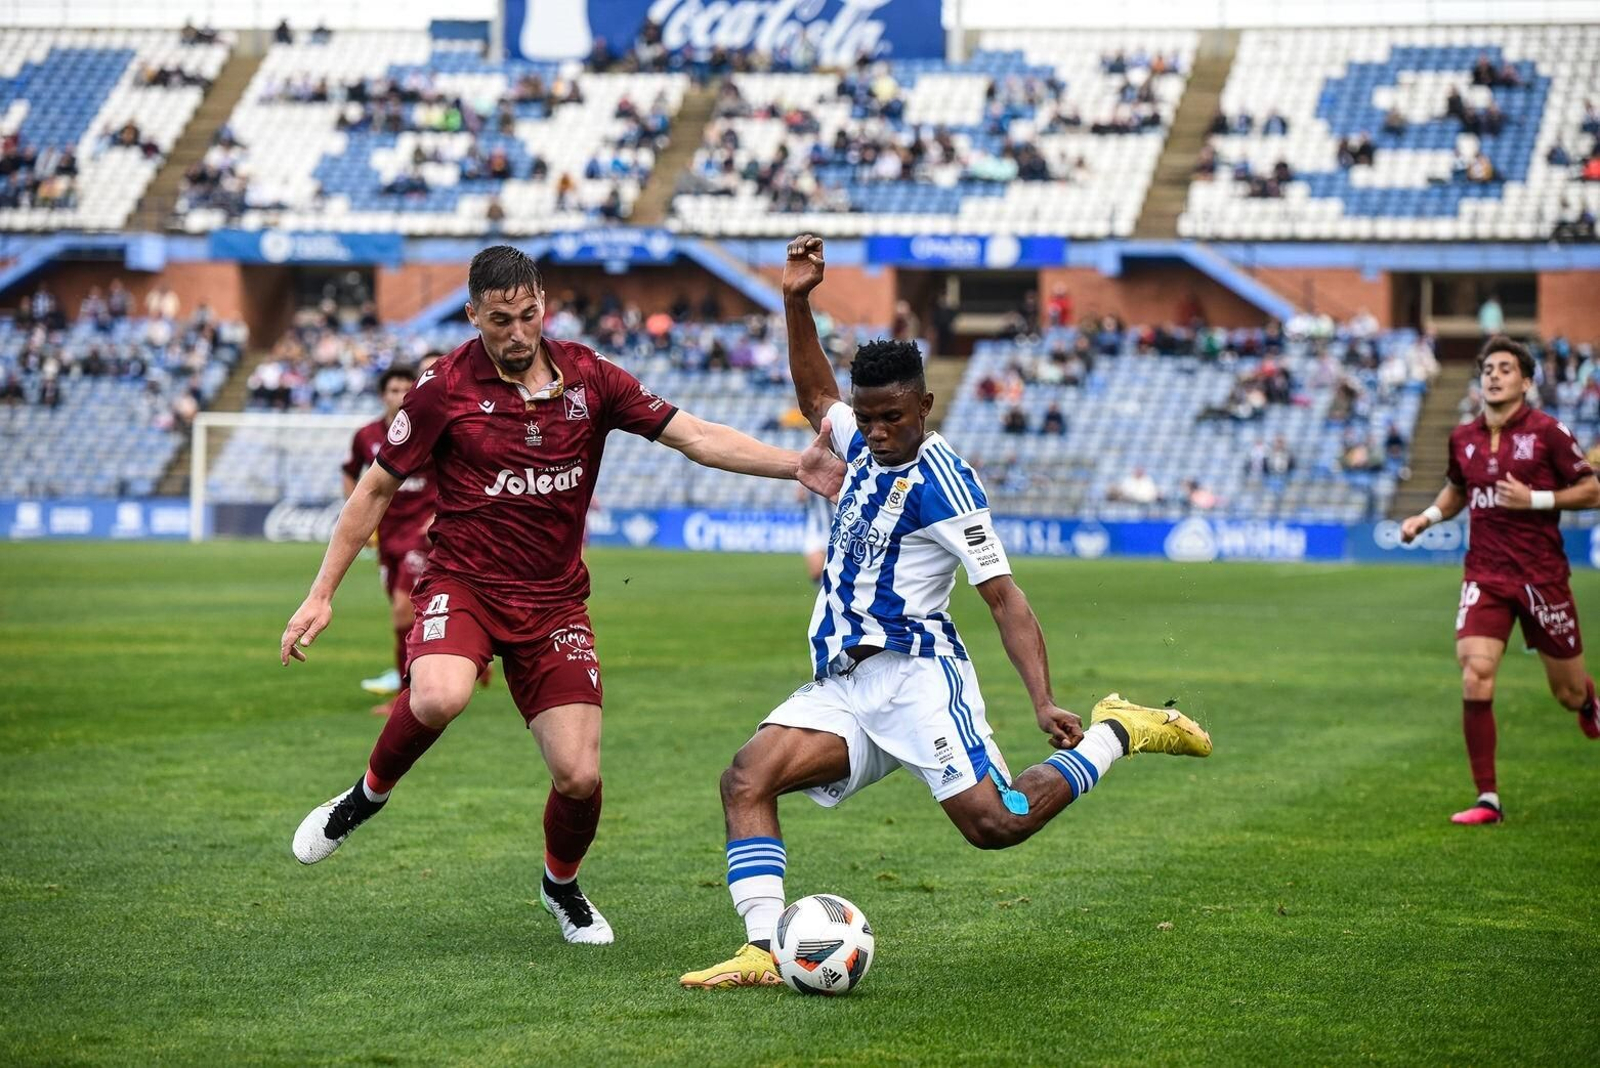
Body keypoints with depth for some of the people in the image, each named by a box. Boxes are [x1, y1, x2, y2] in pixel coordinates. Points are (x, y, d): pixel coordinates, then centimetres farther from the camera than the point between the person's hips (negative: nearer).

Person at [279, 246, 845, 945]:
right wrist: (322, 593, -1)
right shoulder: (446, 387, -6)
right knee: (439, 699, -35)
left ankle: (561, 884, 27)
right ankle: (368, 794, -3)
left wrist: (795, 466, -15)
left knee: (580, 776, -7)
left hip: (554, 600, 3)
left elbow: (696, 437, -2)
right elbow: (377, 488, 2)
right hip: (464, 584, -2)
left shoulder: (587, 378, 0)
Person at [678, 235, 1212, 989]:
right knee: (745, 779, -14)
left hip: (913, 670, -7)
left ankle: (1117, 734, 6)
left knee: (995, 823, -17)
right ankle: (762, 953, -22)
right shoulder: (867, 448, 14)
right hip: (844, 685, 7)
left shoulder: (942, 482, -10)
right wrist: (796, 304, 24)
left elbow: (1004, 597, -12)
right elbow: (816, 397, 36)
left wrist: (1044, 701, -21)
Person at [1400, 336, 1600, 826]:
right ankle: (1487, 799, -9)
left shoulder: (1547, 432, -8)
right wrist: (1427, 517, 7)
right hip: (1485, 576, 3)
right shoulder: (1463, 437, 6)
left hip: (1541, 577, -2)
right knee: (1475, 679, -16)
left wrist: (1534, 499, -17)